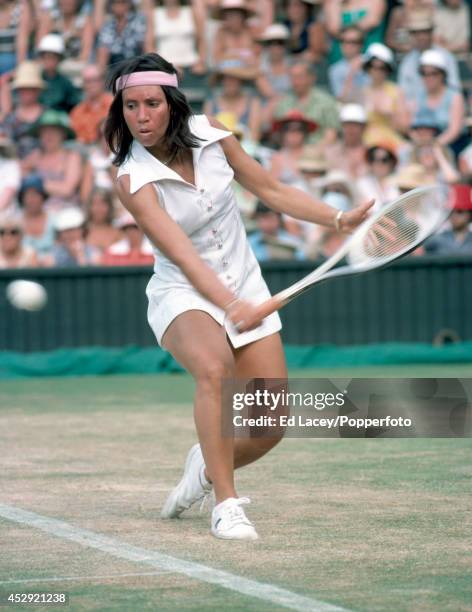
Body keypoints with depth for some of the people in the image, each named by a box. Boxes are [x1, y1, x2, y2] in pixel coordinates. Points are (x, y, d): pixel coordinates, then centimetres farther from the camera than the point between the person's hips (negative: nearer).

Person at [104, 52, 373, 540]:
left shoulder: (210, 134, -7)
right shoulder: (133, 180, -19)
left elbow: (272, 191, 5)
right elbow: (183, 255, -29)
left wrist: (341, 220, -2)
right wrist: (230, 306, -43)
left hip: (245, 291, 4)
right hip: (184, 296, -4)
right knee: (215, 367, -37)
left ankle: (208, 466, 29)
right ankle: (226, 504, -28)